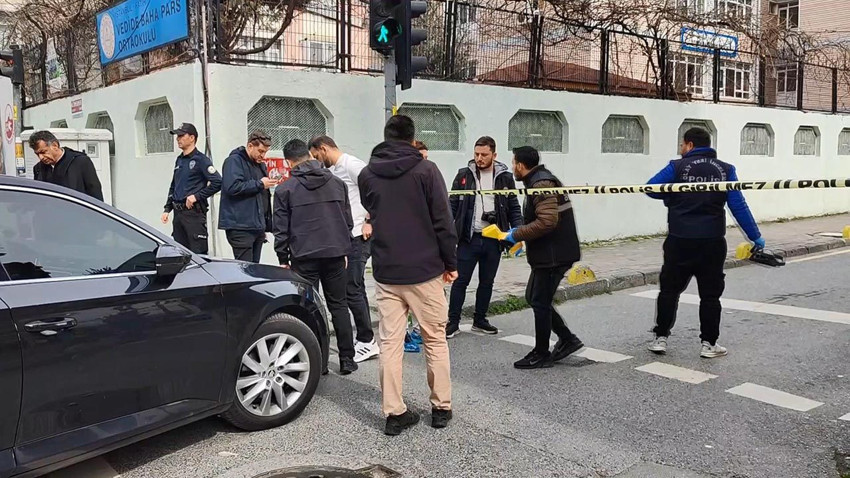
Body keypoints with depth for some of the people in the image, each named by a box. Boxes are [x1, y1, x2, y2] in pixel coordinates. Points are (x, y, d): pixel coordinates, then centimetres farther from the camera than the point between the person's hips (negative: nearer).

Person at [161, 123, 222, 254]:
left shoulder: (200, 159, -8)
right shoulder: (179, 160, 17)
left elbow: (217, 182, -18)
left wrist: (197, 196, -15)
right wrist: (167, 209, 17)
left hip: (194, 212, -8)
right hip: (178, 213, 8)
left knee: (199, 252, -9)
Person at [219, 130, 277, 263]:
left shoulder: (260, 164, 21)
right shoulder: (234, 161, -6)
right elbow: (232, 187, -23)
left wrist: (267, 226, 23)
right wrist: (259, 184, -13)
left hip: (258, 227, 8)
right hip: (240, 227, -8)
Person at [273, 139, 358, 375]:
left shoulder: (285, 189, -2)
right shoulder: (337, 183, 8)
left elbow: (281, 229, -1)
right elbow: (348, 220, 12)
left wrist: (283, 259, 9)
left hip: (304, 257, -3)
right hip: (335, 254, 3)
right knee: (339, 305, 11)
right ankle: (347, 359, 14)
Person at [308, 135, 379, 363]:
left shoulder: (351, 164, -10)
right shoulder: (332, 171, 17)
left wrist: (369, 222, -16)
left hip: (358, 236, -10)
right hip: (344, 236, 10)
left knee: (352, 289, -9)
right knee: (356, 289, 12)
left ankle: (367, 341, 1)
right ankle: (367, 341, 21)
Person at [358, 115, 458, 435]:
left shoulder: (366, 175, 4)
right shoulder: (425, 170, -8)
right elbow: (443, 221, -9)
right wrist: (451, 263, -1)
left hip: (385, 273, 3)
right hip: (424, 270, -3)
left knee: (390, 342, 7)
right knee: (435, 340, 11)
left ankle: (394, 412, 10)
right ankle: (441, 407, 18)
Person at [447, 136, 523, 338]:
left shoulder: (505, 177, 4)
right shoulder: (464, 175, 1)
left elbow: (514, 208, 7)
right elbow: (452, 204, 3)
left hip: (493, 239, 2)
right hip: (469, 238, -2)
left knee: (487, 282, 12)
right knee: (460, 281, 1)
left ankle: (480, 320, 27)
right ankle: (453, 322, 12)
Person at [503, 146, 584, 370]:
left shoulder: (541, 185, -18)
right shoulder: (541, 180, 16)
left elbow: (547, 221, -28)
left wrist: (516, 235, -20)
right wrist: (520, 235, 17)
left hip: (553, 255, -10)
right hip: (548, 253, 10)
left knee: (540, 302, 1)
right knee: (534, 298, 16)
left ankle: (541, 354, 14)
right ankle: (567, 339, 23)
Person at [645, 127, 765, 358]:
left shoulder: (677, 167, -3)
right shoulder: (725, 170, 3)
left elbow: (651, 188, -5)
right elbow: (738, 206, -1)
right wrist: (755, 236, 3)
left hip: (680, 241, -1)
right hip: (712, 243, 1)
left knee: (669, 289, 10)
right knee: (710, 294, 10)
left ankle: (661, 337, 13)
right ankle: (708, 343, 13)